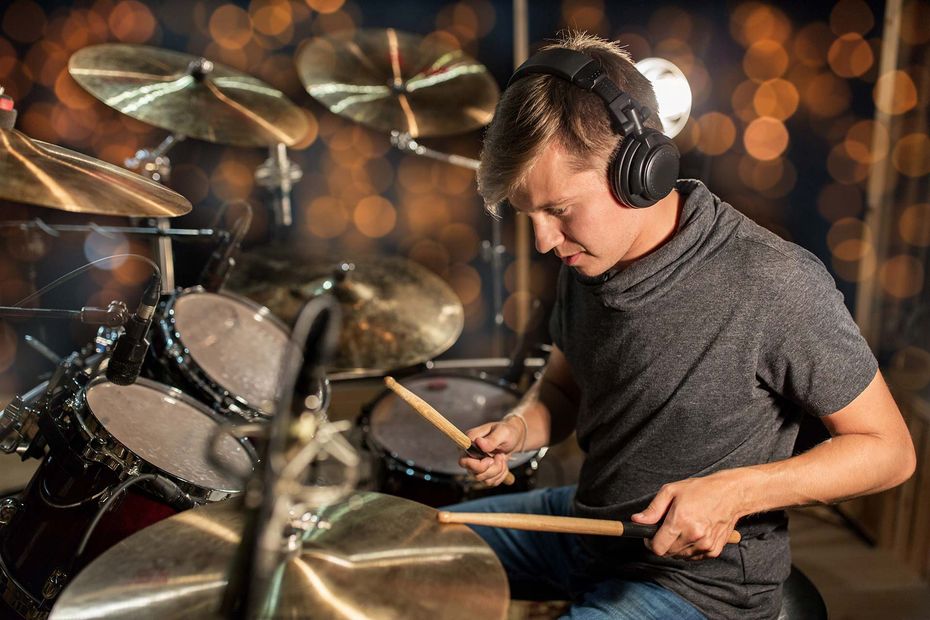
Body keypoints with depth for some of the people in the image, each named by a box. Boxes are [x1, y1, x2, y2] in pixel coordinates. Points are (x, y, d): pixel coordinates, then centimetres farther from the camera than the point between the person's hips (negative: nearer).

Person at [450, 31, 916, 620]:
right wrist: (518, 429, -13)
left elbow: (889, 449, -15)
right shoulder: (588, 258, -7)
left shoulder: (774, 284, -27)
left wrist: (736, 491, -28)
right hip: (587, 517, 7)